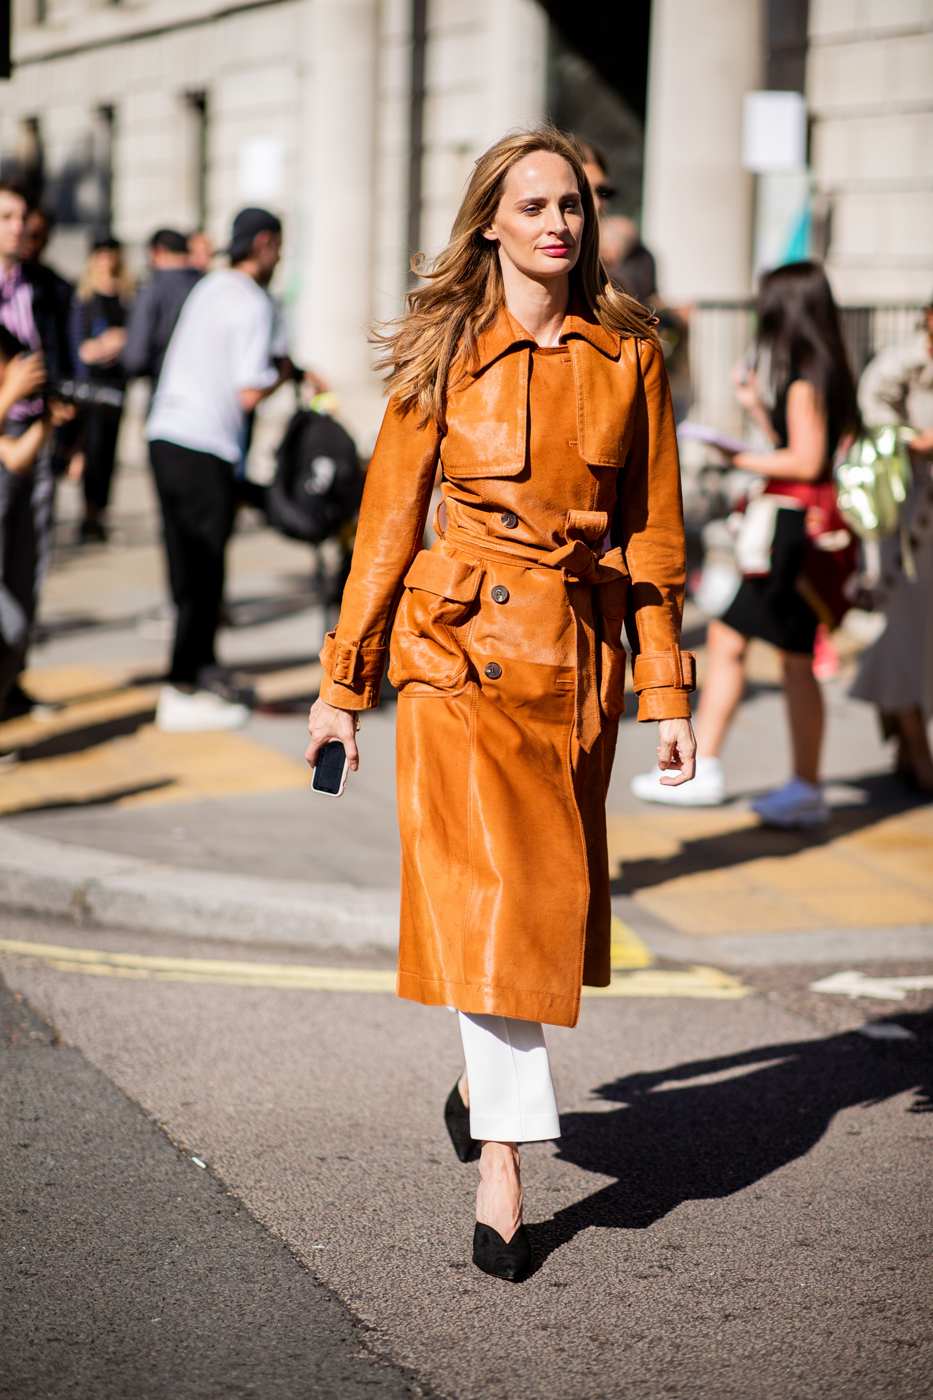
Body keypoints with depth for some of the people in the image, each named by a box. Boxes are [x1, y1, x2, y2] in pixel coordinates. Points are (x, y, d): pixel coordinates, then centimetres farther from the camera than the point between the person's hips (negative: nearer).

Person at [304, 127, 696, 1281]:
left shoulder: (628, 356, 5)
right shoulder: (444, 355, 0)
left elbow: (651, 532, 8)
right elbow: (388, 521, 3)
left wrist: (667, 691, 5)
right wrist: (342, 682, 3)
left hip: (580, 653, 3)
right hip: (463, 647, -3)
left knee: (550, 892, 10)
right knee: (488, 891, -11)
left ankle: (481, 1084, 36)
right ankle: (504, 1160, -6)